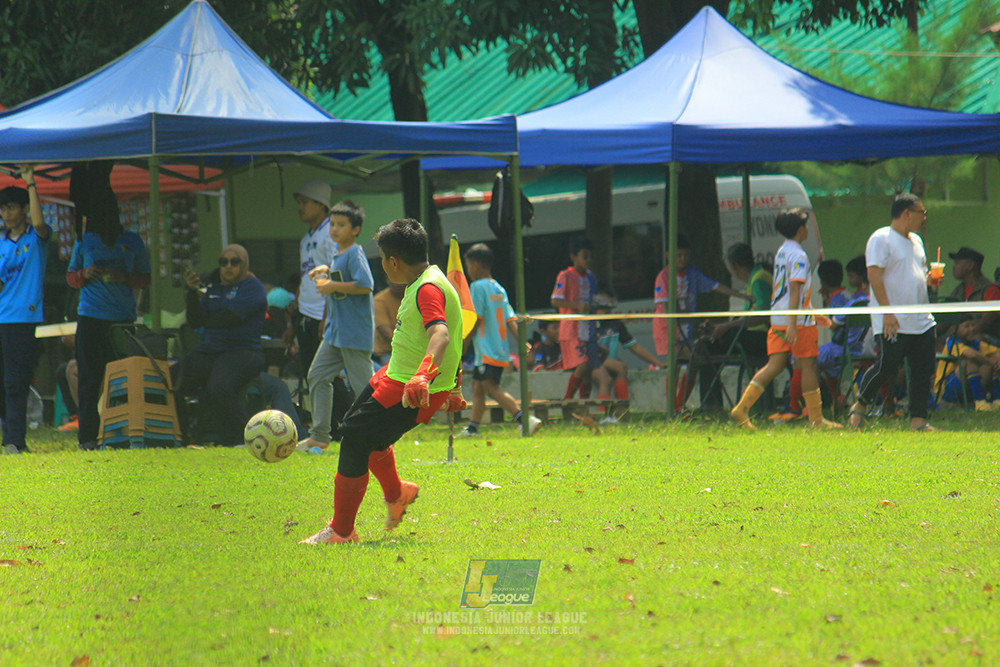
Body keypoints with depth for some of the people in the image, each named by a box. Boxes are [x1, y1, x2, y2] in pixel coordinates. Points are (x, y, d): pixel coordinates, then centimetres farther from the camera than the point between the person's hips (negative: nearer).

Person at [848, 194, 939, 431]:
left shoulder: (916, 241, 19)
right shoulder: (881, 239, -8)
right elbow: (874, 276, -15)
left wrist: (930, 280, 7)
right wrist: (887, 312, -21)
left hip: (922, 321, 8)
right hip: (892, 323, -8)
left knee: (923, 371, 2)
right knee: (886, 367, -10)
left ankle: (918, 420, 6)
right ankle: (859, 406, 11)